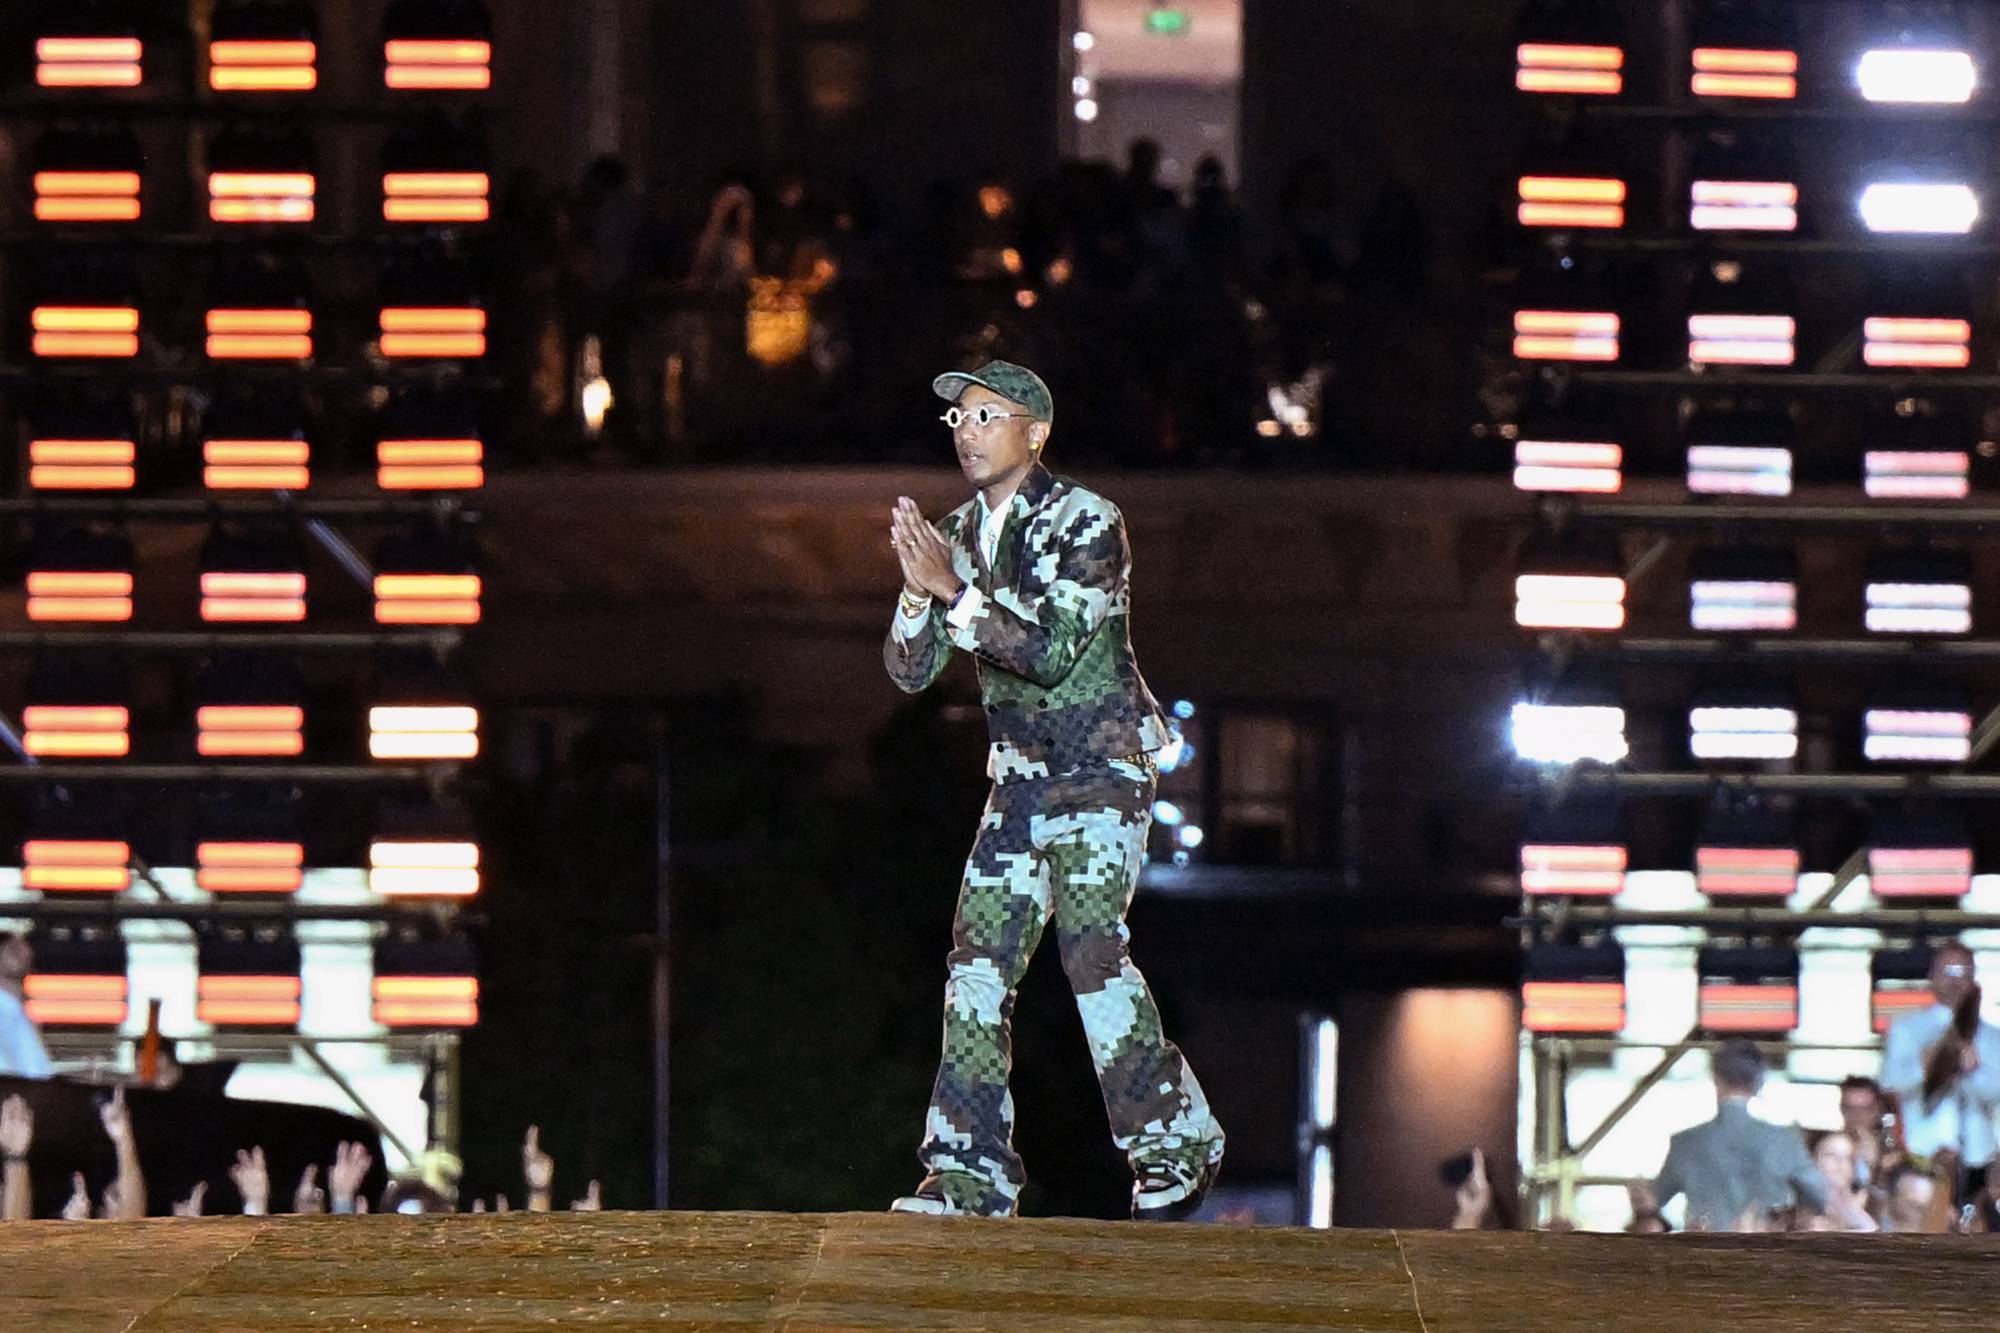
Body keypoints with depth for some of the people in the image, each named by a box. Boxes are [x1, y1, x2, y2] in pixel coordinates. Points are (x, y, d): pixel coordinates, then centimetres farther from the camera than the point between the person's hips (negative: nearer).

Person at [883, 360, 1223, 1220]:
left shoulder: (1085, 523, -12)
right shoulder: (960, 536, 8)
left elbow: (1052, 650, -23)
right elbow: (911, 670, 4)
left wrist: (954, 590, -25)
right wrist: (919, 591, -14)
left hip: (1103, 768, -6)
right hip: (1020, 777, 6)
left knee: (1092, 948, -17)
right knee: (979, 959, -4)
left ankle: (1175, 1149, -4)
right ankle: (971, 1173, -3)